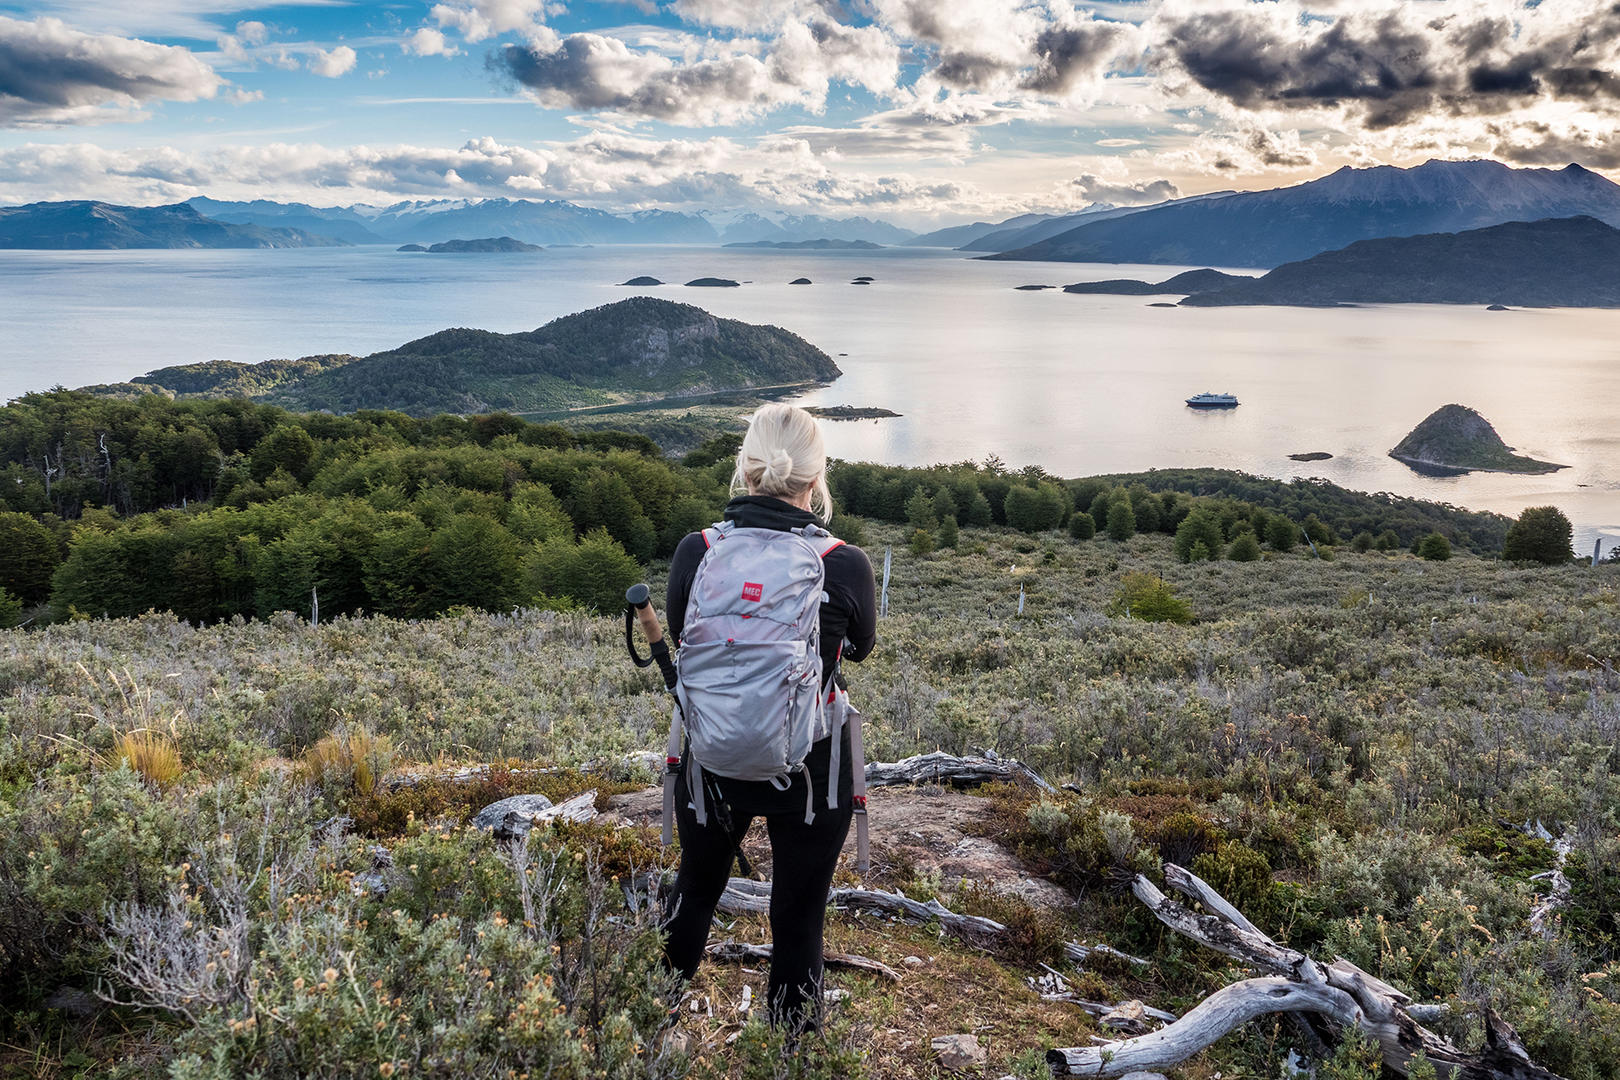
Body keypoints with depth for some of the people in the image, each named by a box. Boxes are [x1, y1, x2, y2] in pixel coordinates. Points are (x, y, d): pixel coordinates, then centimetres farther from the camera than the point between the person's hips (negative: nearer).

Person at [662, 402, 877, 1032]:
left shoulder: (695, 552, -14)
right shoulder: (844, 566, -19)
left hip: (709, 762, 3)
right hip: (810, 769, -3)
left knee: (696, 886, 29)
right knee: (798, 919, 16)